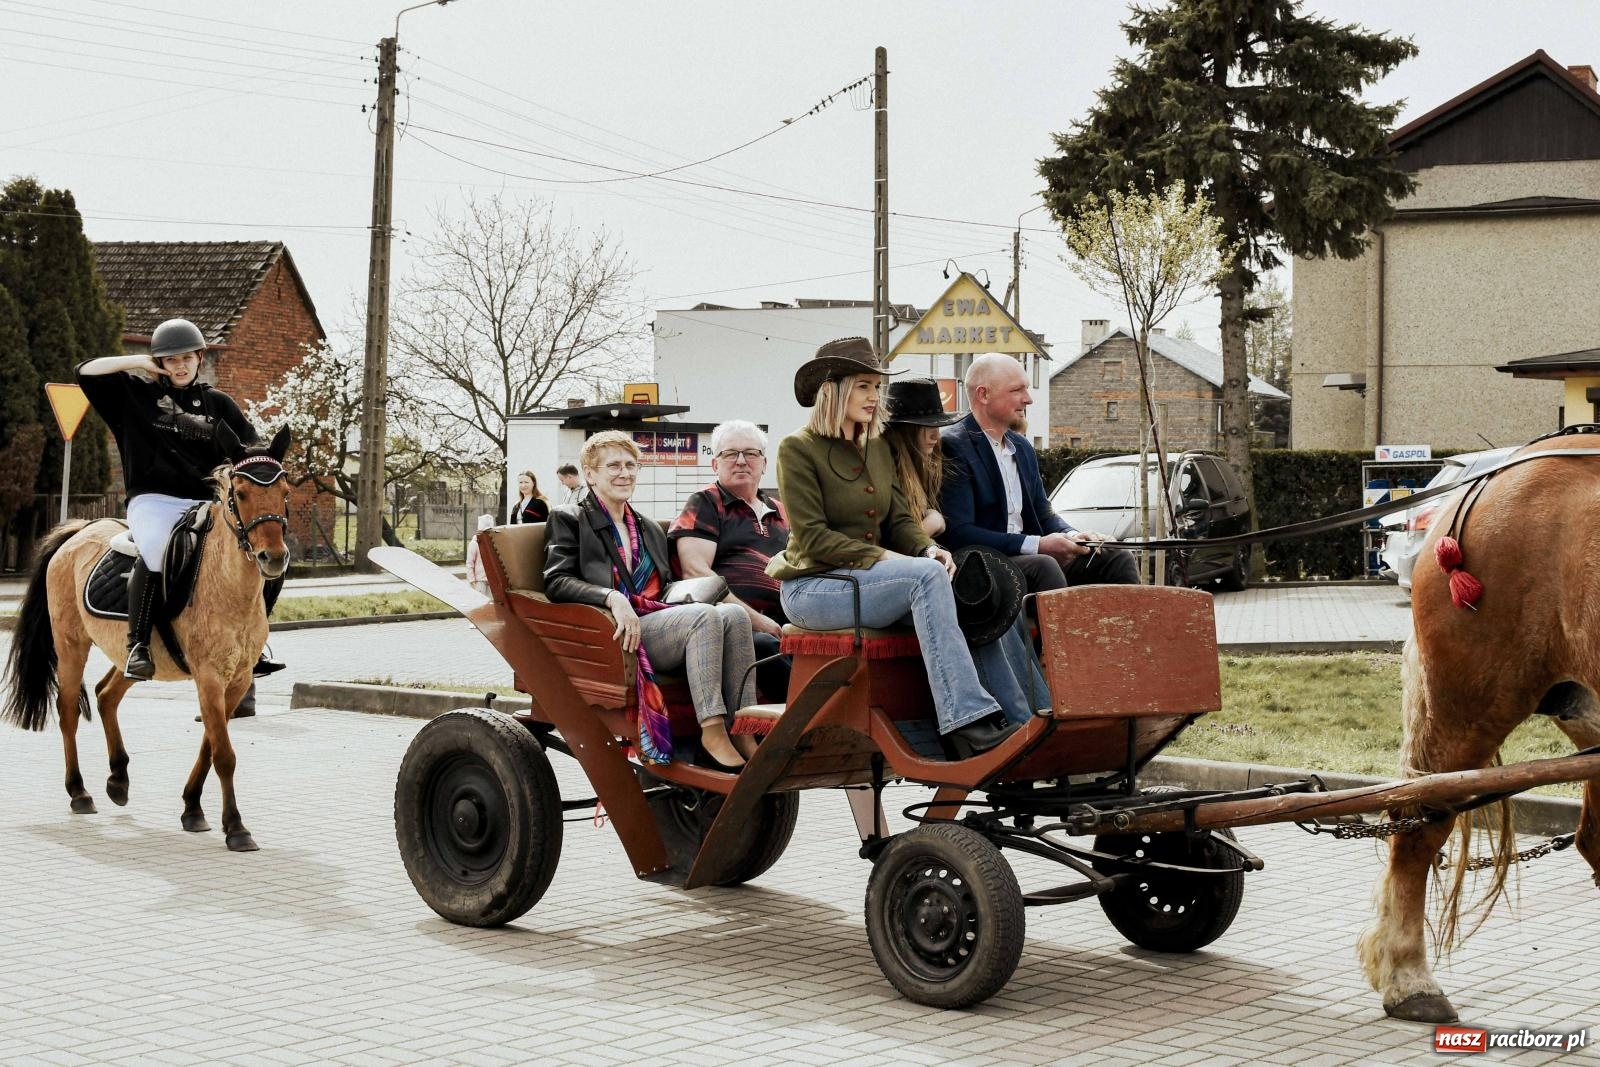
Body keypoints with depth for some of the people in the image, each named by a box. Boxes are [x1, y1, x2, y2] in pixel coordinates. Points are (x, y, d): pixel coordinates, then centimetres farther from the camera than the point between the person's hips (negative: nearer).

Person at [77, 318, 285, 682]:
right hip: (154, 501, -3)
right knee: (156, 553, -37)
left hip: (207, 503, 3)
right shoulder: (137, 393, 11)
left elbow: (249, 450, 11)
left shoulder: (218, 403, 15)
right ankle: (138, 645, -28)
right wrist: (137, 362, 2)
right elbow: (86, 371, 5)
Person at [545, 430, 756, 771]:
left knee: (734, 613, -24)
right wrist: (613, 598, -22)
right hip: (613, 633, -6)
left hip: (659, 621, 6)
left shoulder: (651, 529, 31)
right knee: (705, 615, -31)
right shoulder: (569, 519, 11)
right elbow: (556, 582, -5)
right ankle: (713, 734, -38)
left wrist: (686, 598, 4)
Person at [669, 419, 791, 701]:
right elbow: (695, 571, -2)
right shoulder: (704, 505, 12)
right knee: (764, 645, -40)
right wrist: (753, 617, -10)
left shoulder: (780, 511, 29)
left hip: (782, 624, 5)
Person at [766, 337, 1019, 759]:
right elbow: (813, 538, -13)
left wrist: (927, 548, -10)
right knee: (925, 576, -31)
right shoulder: (798, 448, -6)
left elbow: (898, 519, 12)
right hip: (811, 587, -7)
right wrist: (881, 557, -20)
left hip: (865, 579, 7)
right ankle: (968, 722, -37)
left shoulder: (878, 450, 16)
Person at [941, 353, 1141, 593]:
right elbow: (959, 534, -19)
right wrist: (1037, 545, -22)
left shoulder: (1022, 447, 16)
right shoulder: (953, 447, -11)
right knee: (1043, 566, -34)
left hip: (1026, 557, 9)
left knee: (1117, 559, -4)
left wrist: (1072, 536, -2)